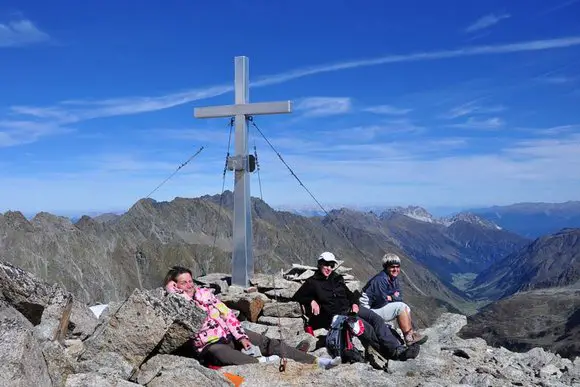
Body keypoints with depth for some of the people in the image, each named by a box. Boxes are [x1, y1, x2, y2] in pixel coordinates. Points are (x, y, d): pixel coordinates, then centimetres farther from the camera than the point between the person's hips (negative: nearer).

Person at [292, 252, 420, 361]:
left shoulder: (336, 278, 22)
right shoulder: (312, 282, 5)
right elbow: (297, 296, 3)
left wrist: (354, 303, 4)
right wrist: (312, 301, -13)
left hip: (350, 308, 6)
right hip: (335, 315, -6)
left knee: (376, 318, -20)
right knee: (366, 327, -28)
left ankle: (397, 349, -28)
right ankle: (391, 353, -27)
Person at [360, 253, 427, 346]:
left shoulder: (394, 278, 6)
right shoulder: (380, 280, -22)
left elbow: (399, 297, 5)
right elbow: (382, 301, -23)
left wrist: (390, 297, -13)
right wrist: (394, 297, -6)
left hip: (381, 307, 9)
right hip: (369, 311, -9)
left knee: (406, 308, 1)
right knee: (400, 306, -19)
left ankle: (411, 333, -1)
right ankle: (409, 337, -14)